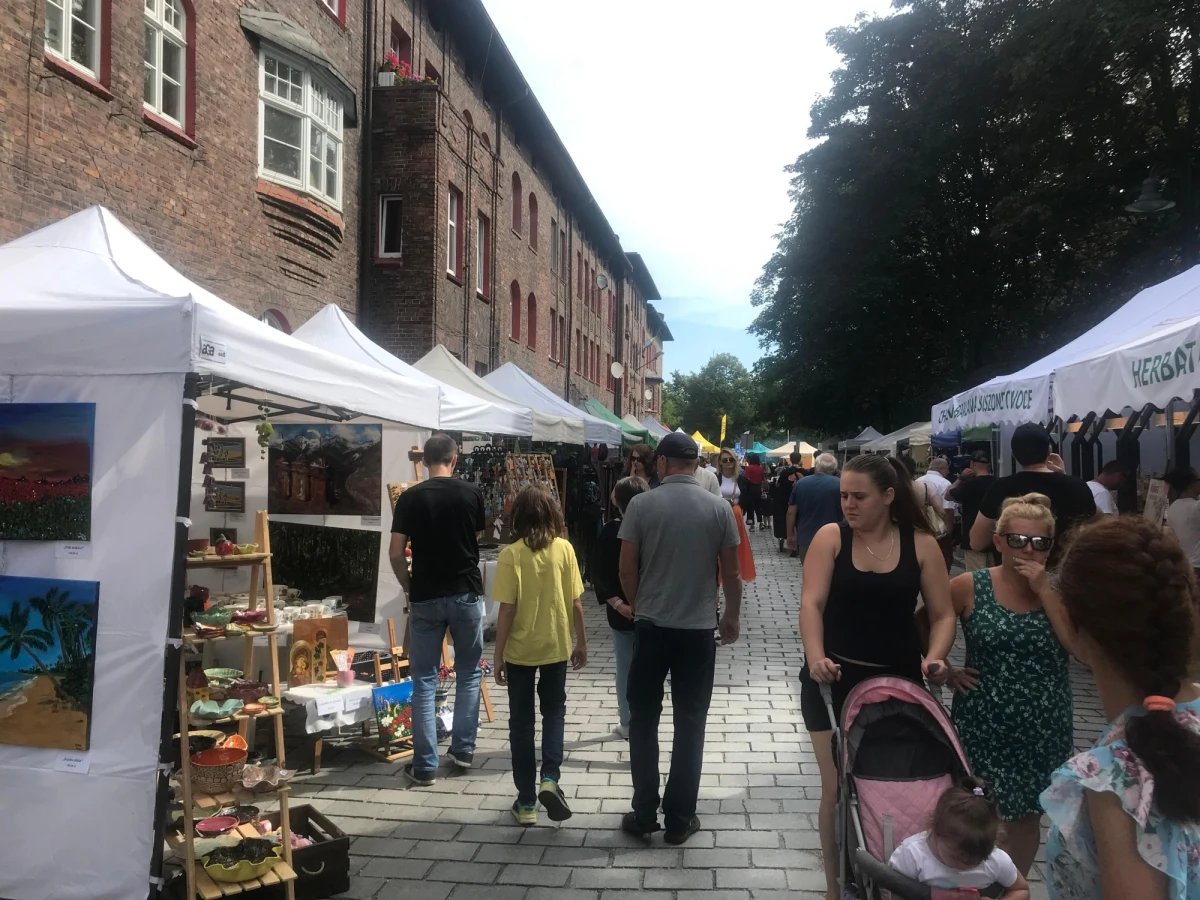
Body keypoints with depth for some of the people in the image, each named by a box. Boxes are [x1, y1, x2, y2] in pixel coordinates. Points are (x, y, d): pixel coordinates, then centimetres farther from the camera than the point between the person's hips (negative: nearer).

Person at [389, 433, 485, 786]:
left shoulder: (410, 498, -5)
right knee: (468, 673, 18)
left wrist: (407, 587, 10)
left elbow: (396, 554, -7)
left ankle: (425, 765, 9)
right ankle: (463, 748, 22)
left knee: (424, 681, 6)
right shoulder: (472, 494, -2)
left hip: (426, 598, -1)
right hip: (466, 595, 1)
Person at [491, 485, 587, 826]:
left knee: (521, 720, 10)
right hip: (556, 646, 2)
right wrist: (581, 643, 11)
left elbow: (507, 610, -13)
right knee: (554, 710, 20)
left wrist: (498, 655, -4)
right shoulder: (564, 549, -7)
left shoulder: (511, 554, -14)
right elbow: (576, 603, -3)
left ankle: (526, 801, 16)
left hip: (520, 649, -2)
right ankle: (550, 778, 1)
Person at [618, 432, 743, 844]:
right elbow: (731, 572, -1)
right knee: (689, 724, 9)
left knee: (643, 720, 12)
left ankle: (644, 814, 17)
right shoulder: (719, 508, -4)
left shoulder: (641, 504, -7)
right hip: (699, 628, 1)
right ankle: (679, 819, 16)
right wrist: (732, 616, 16)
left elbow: (627, 570, -4)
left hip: (651, 626, 0)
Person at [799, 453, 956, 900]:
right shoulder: (830, 537, -5)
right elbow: (812, 603, -13)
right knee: (838, 786, 3)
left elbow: (943, 614, 2)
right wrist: (816, 658, -27)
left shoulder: (921, 543, -2)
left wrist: (935, 657, -16)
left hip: (899, 681, 1)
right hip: (834, 680, -1)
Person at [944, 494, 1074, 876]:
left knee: (1027, 817, 17)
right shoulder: (970, 587, -8)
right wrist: (945, 670, -7)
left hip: (1043, 729, 2)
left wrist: (1045, 590, -19)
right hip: (982, 725, -2)